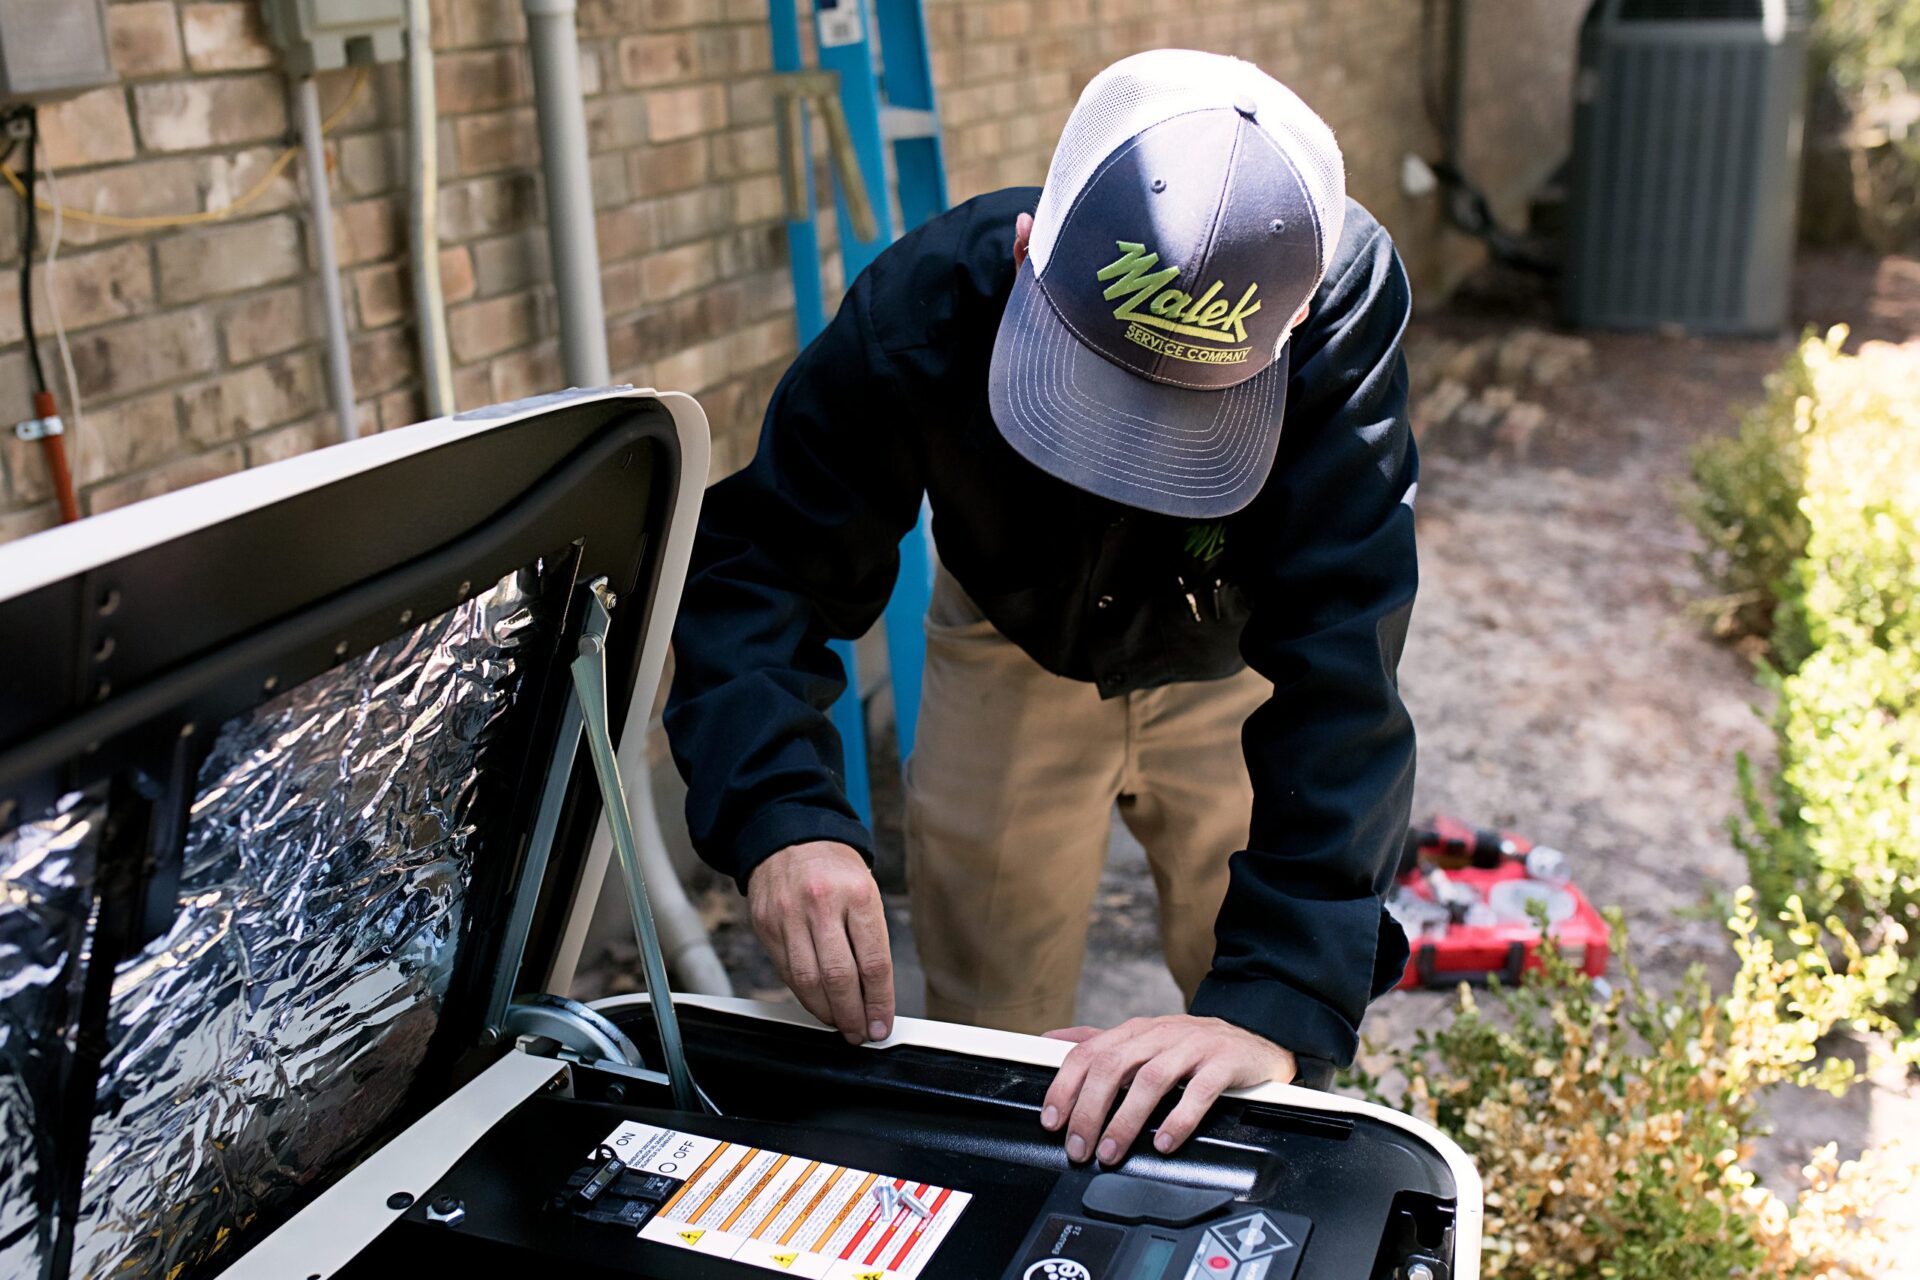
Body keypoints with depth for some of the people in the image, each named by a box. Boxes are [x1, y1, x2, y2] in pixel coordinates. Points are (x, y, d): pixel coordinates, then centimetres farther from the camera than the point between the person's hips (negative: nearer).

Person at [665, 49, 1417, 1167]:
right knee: (985, 1015, 7)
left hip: (1232, 667, 0)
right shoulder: (927, 306, -33)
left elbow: (1339, 675, -42)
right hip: (1014, 648, 1)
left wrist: (1278, 1002, -52)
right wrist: (781, 813, -49)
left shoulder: (1345, 311, -38)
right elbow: (763, 568, -31)